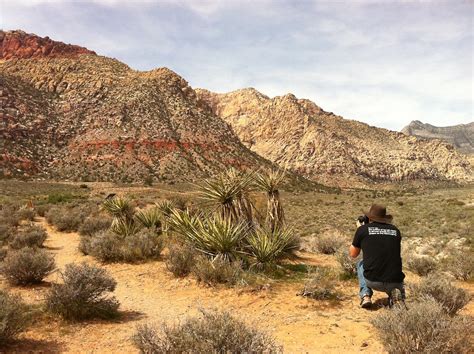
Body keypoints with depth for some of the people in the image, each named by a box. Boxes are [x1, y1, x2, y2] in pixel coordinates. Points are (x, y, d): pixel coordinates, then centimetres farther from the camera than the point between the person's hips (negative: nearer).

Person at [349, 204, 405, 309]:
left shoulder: (363, 229, 1)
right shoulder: (395, 230, 8)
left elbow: (353, 254, 15)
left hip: (372, 281, -1)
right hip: (394, 282, 1)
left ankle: (365, 295, 14)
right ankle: (395, 292, 5)